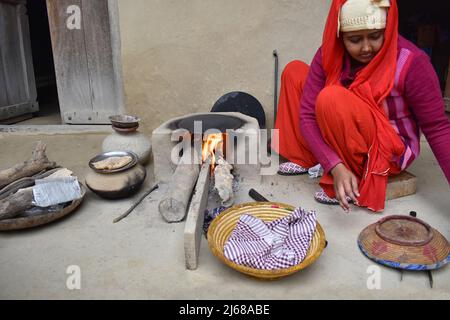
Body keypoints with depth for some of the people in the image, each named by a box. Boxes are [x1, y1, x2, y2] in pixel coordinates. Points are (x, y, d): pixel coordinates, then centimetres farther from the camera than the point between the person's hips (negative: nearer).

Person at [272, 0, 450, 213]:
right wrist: (336, 166, -33)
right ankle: (306, 160, -1)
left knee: (331, 99, -32)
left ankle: (356, 187, -15)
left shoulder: (411, 63, -22)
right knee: (294, 71, -3)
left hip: (391, 150, -5)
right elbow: (307, 114, -19)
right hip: (349, 141, 5)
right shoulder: (330, 53, -13)